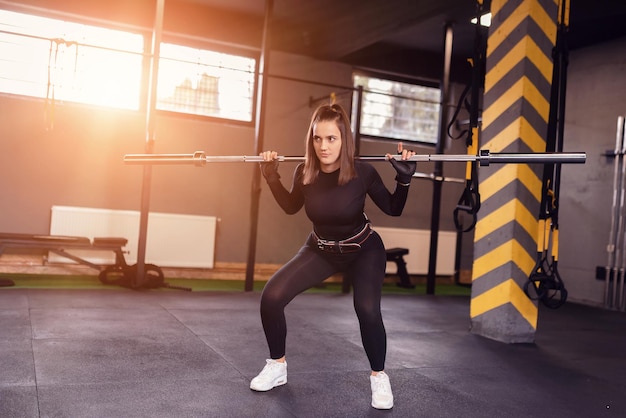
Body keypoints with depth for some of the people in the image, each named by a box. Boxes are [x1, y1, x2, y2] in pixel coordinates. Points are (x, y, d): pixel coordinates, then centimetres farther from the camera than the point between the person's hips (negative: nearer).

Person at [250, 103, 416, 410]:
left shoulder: (362, 172, -24)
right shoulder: (305, 172, -16)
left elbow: (393, 209, -9)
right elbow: (291, 207, 5)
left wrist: (404, 178, -24)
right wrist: (271, 177, -6)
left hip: (364, 250, -3)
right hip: (321, 250, 3)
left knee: (367, 310, -28)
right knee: (271, 296, -14)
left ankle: (379, 377, 1)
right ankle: (277, 367, 10)